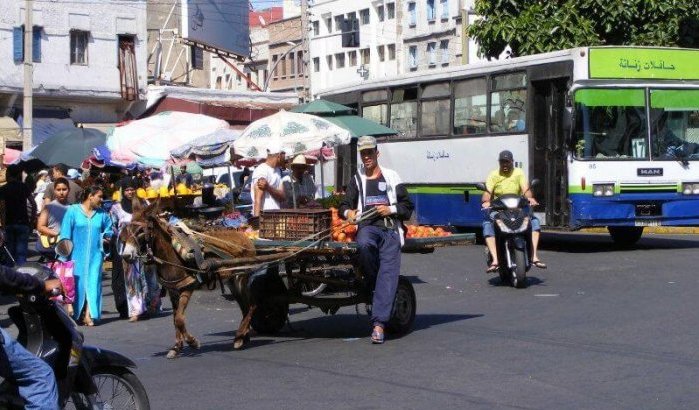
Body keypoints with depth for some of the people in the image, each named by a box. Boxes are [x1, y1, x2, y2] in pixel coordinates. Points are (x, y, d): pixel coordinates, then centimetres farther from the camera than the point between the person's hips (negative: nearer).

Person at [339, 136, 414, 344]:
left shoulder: (391, 177, 18)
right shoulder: (357, 180, 22)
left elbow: (408, 207, 18)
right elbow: (344, 205, 24)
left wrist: (391, 209, -1)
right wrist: (348, 212, 1)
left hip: (390, 229, -1)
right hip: (368, 226, 1)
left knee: (389, 271, -19)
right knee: (364, 245, -38)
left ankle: (379, 323, -27)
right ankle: (374, 285, -15)